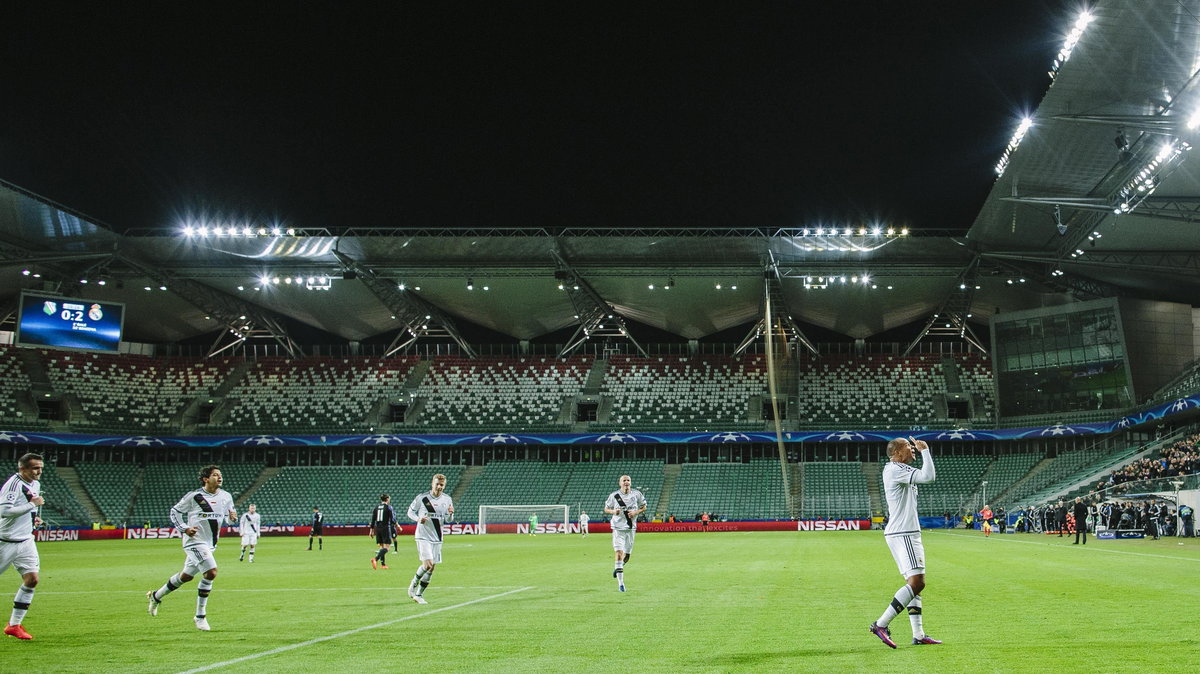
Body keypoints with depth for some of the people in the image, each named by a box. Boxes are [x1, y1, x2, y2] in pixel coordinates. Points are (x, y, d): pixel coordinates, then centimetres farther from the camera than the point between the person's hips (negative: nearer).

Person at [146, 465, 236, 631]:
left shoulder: (226, 496, 4)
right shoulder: (194, 496, -9)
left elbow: (230, 513, 18)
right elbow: (174, 511, 3)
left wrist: (232, 516, -6)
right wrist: (184, 529, -10)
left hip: (210, 544, 7)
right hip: (195, 540, -7)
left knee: (186, 576, 19)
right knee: (211, 572, -20)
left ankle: (156, 596, 43)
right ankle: (200, 617, -10)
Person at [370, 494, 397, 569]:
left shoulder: (376, 507, 9)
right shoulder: (388, 507, -6)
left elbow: (373, 519, 7)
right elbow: (392, 519, -6)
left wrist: (372, 529, 11)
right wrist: (395, 524, 14)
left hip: (377, 528, 6)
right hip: (386, 528, -6)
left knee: (381, 546, 14)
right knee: (386, 547, -8)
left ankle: (383, 564, 13)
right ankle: (375, 559, -29)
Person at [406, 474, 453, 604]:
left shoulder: (447, 499, 2)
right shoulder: (422, 498, -9)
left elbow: (448, 520, 10)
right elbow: (410, 511, 3)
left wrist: (450, 514, -13)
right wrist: (418, 519, -17)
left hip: (437, 538, 5)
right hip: (423, 536, -5)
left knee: (432, 568, 6)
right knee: (428, 564, -18)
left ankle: (418, 594, 21)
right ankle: (414, 583, 10)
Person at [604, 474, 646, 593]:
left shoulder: (637, 494, 0)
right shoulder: (614, 496, -4)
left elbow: (644, 507, 12)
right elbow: (606, 508, 8)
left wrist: (636, 512, -8)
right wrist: (613, 511, -14)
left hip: (631, 528, 3)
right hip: (618, 528, -3)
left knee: (627, 555, 10)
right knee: (619, 553, -14)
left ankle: (618, 568, 44)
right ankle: (620, 583, -10)